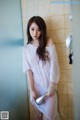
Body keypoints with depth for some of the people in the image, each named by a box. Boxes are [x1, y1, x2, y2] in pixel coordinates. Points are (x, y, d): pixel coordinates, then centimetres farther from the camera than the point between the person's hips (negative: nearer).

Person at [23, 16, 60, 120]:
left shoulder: (49, 42, -5)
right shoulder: (27, 48, 1)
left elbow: (54, 64, -9)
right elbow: (28, 69, -5)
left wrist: (51, 86, -14)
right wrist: (31, 90, -11)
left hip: (48, 84, -1)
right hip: (36, 85, 2)